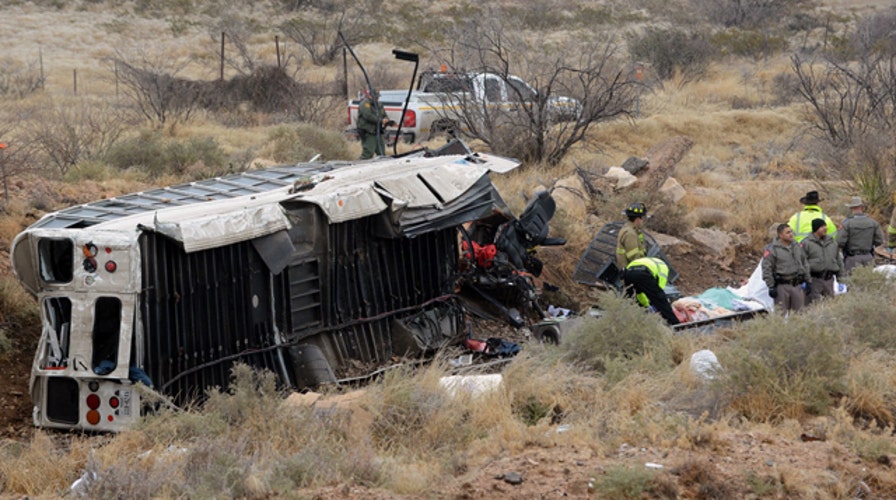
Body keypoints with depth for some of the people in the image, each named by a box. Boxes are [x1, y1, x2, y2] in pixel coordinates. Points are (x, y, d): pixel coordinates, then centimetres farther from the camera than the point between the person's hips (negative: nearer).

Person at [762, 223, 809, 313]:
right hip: (782, 286, -5)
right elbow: (766, 269, -7)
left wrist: (807, 281, 15)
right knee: (781, 313, -2)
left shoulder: (797, 247, 12)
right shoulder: (772, 249, -7)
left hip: (797, 285, 5)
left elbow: (805, 264, 21)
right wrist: (771, 286, -10)